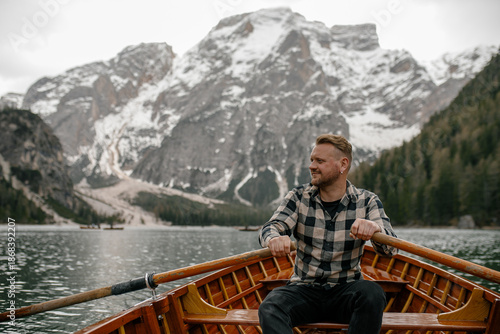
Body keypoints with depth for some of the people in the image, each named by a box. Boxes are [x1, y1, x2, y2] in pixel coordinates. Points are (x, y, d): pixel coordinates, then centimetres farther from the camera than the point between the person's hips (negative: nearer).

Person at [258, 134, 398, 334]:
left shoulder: (366, 202, 1)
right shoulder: (299, 197, 5)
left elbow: (391, 249, -11)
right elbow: (270, 227, -8)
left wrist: (374, 229, -36)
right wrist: (274, 239, -35)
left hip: (346, 289, 0)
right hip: (304, 288, 1)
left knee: (373, 295, -32)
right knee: (269, 308, -28)